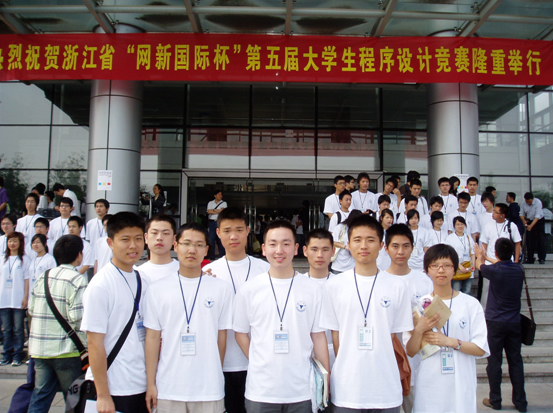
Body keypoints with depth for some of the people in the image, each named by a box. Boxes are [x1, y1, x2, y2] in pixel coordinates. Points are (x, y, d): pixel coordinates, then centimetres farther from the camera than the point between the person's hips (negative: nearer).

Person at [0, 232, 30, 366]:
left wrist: (25, 297, -8)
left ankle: (18, 355, 5)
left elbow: (27, 279, -3)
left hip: (18, 300, -4)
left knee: (18, 329, -1)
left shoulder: (25, 259, 1)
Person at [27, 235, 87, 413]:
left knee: (40, 396, 13)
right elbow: (77, 317, -19)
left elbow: (31, 309, 9)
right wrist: (85, 345, -7)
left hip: (39, 347, 6)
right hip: (65, 350, -6)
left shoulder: (43, 276, 7)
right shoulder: (77, 280, -13)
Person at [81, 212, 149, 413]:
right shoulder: (100, 286, -13)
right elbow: (95, 343, -14)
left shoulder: (143, 282, 5)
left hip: (142, 386, 6)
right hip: (114, 389, -6)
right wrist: (102, 395, -14)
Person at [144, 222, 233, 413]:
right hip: (168, 388, 0)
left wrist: (215, 377, 8)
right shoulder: (157, 289, 1)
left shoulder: (222, 289, -1)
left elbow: (221, 337, 5)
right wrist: (151, 383, 2)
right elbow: (153, 337, 2)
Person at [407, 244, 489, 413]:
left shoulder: (470, 304, 1)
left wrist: (450, 341, -14)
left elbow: (481, 349, -3)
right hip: (428, 385, 1)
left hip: (460, 385, 0)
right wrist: (419, 330, -18)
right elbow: (410, 352, -1)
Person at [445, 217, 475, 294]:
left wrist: (473, 266, -2)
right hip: (456, 269, -4)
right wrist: (460, 266, -15)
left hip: (468, 270, 4)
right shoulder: (450, 238, 2)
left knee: (467, 293, 3)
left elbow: (472, 253, 14)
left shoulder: (469, 238, 16)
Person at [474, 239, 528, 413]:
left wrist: (479, 255, 32)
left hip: (495, 322, -4)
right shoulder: (519, 270, -2)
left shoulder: (494, 270, -16)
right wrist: (483, 256, 37)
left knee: (494, 361, 5)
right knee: (515, 361, 11)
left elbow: (479, 265, 8)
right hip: (514, 322, 4)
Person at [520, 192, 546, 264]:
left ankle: (542, 259, -4)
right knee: (529, 241, 2)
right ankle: (530, 259, 10)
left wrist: (531, 225, -34)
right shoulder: (524, 204, -9)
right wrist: (524, 220, -23)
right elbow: (521, 214, -2)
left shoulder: (538, 202, -23)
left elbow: (538, 216, -27)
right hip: (529, 222, 4)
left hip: (539, 221, -4)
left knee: (541, 240, -8)